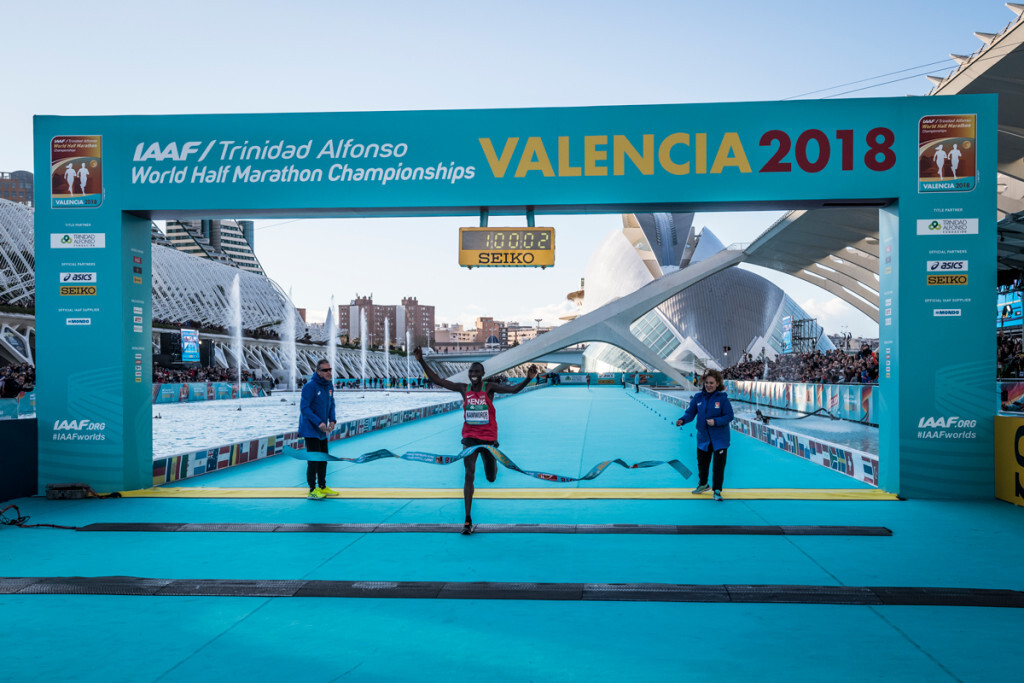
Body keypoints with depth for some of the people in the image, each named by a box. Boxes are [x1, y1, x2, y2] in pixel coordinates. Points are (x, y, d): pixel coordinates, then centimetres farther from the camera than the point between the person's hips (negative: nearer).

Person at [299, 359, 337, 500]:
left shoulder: (329, 385, 4)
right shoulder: (310, 386, -19)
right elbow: (304, 408, -20)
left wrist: (332, 420, -2)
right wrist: (318, 422, -25)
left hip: (322, 430, 8)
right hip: (310, 429, -8)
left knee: (324, 458, 16)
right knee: (314, 459, -7)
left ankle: (322, 487, 29)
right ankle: (312, 490, 0)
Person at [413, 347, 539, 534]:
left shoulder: (489, 388, -7)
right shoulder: (463, 388, -1)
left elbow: (514, 389, -20)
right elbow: (436, 380, -2)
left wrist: (528, 379, -38)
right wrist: (421, 361, -10)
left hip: (488, 438, 0)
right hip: (470, 437, 1)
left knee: (491, 478, 12)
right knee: (469, 475, -12)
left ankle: (492, 461, 53)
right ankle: (468, 520, -8)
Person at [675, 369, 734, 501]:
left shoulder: (722, 398, -12)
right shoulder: (698, 397, -2)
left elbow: (729, 416, -12)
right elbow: (690, 412, 0)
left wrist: (715, 421, -26)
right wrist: (682, 420, -19)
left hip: (719, 439, -4)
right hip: (703, 437, 4)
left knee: (719, 464, -3)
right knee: (702, 462, 18)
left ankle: (717, 490, 12)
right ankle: (703, 484, 42)